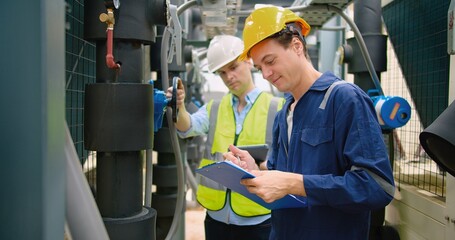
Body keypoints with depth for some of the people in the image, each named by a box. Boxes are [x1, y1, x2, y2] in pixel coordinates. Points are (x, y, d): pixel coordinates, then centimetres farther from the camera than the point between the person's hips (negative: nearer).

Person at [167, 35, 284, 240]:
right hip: (217, 217, 3)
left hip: (257, 219, -3)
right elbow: (189, 128, -13)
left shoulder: (276, 108, -4)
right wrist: (179, 107, -33)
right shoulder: (213, 109, 6)